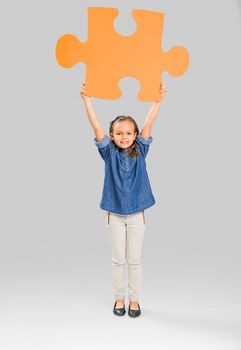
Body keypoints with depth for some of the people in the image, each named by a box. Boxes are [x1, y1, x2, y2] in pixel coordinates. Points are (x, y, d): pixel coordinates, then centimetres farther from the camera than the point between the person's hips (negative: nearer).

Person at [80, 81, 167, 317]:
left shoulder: (140, 151, -1)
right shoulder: (109, 153, -3)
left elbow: (148, 125, -11)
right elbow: (96, 127, -12)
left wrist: (158, 99, -19)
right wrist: (87, 99, -20)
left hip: (136, 213, 0)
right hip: (114, 214, 0)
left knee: (134, 259, 10)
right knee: (118, 259, 11)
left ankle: (134, 300, 26)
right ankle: (119, 298, 28)